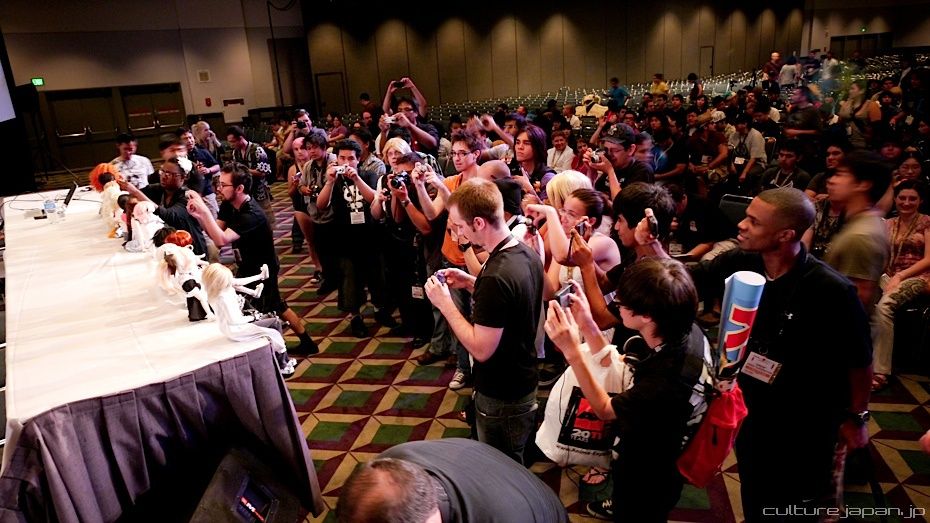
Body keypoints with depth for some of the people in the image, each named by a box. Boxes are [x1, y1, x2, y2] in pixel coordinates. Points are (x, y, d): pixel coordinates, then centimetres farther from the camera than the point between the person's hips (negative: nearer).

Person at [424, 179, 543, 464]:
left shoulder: (496, 276, -33)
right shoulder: (527, 253, -3)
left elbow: (481, 349, -28)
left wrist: (444, 303, -19)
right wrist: (470, 283, 2)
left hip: (501, 397, -9)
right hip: (523, 382, 9)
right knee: (515, 466, 29)